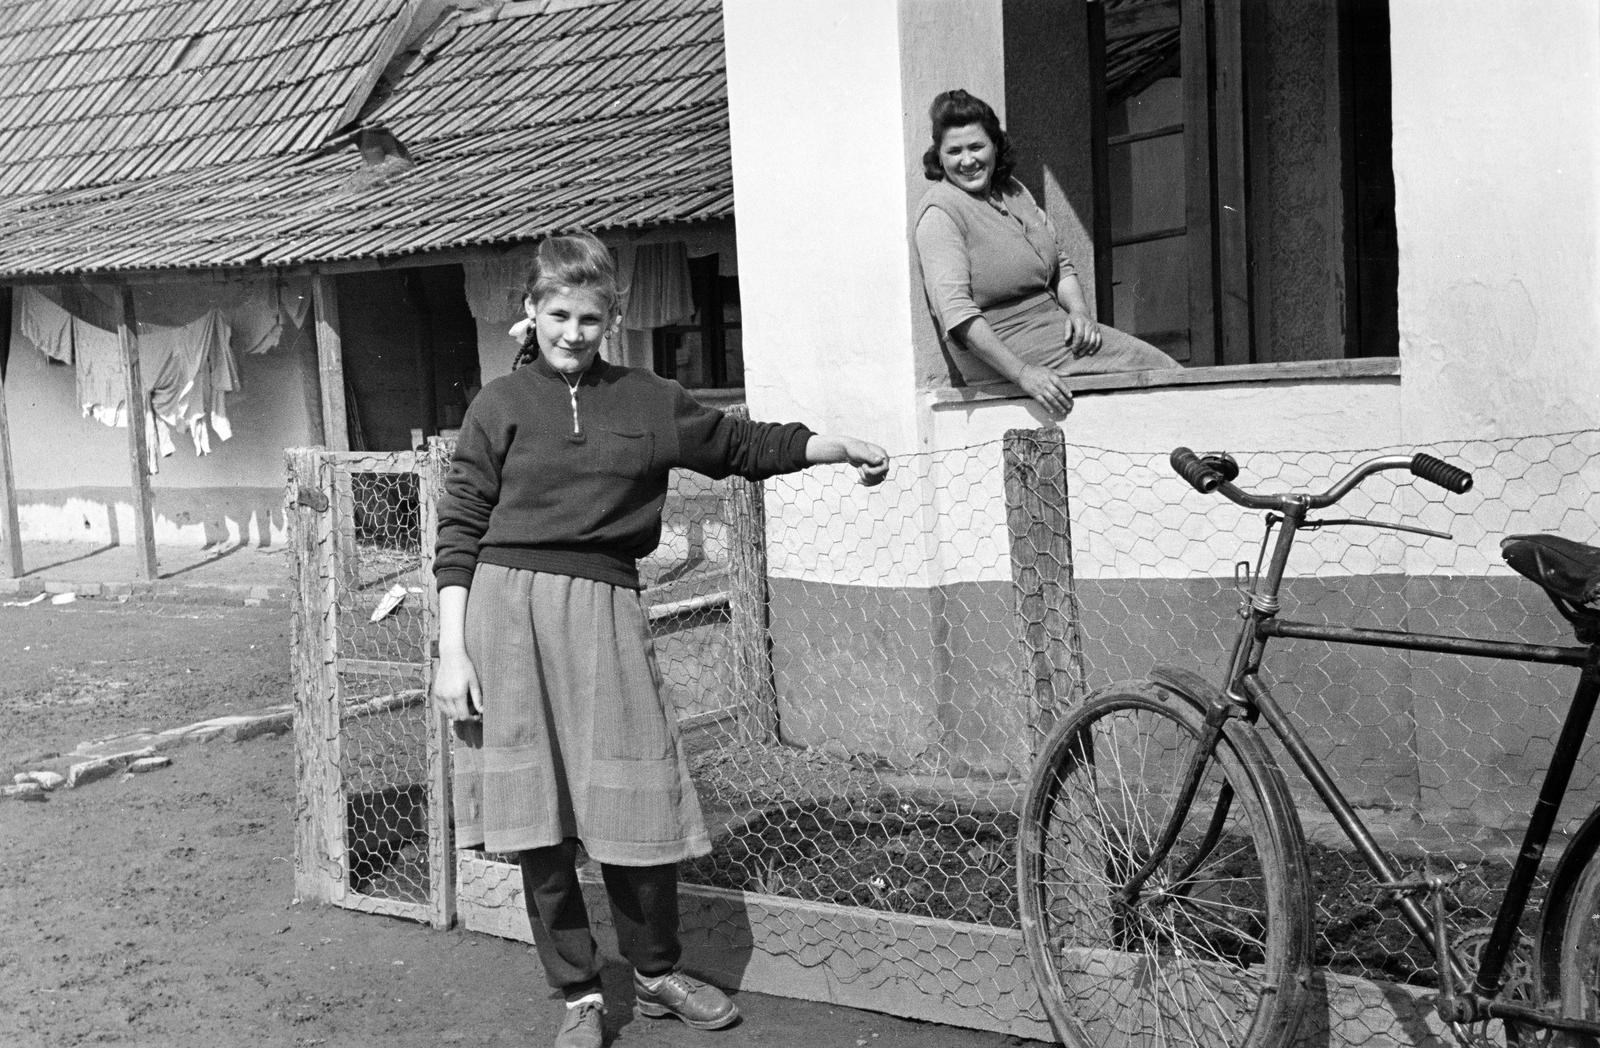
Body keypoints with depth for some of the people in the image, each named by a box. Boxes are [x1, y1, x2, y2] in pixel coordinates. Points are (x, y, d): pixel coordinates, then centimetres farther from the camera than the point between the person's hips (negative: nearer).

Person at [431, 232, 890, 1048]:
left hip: (604, 611, 1)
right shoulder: (500, 405, 5)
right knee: (536, 823, 3)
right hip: (507, 610, -1)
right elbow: (459, 532, 2)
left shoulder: (647, 402, 10)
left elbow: (742, 444, 21)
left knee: (640, 805, 1)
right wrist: (452, 652, -4)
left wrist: (843, 447, 20)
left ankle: (656, 975, 25)